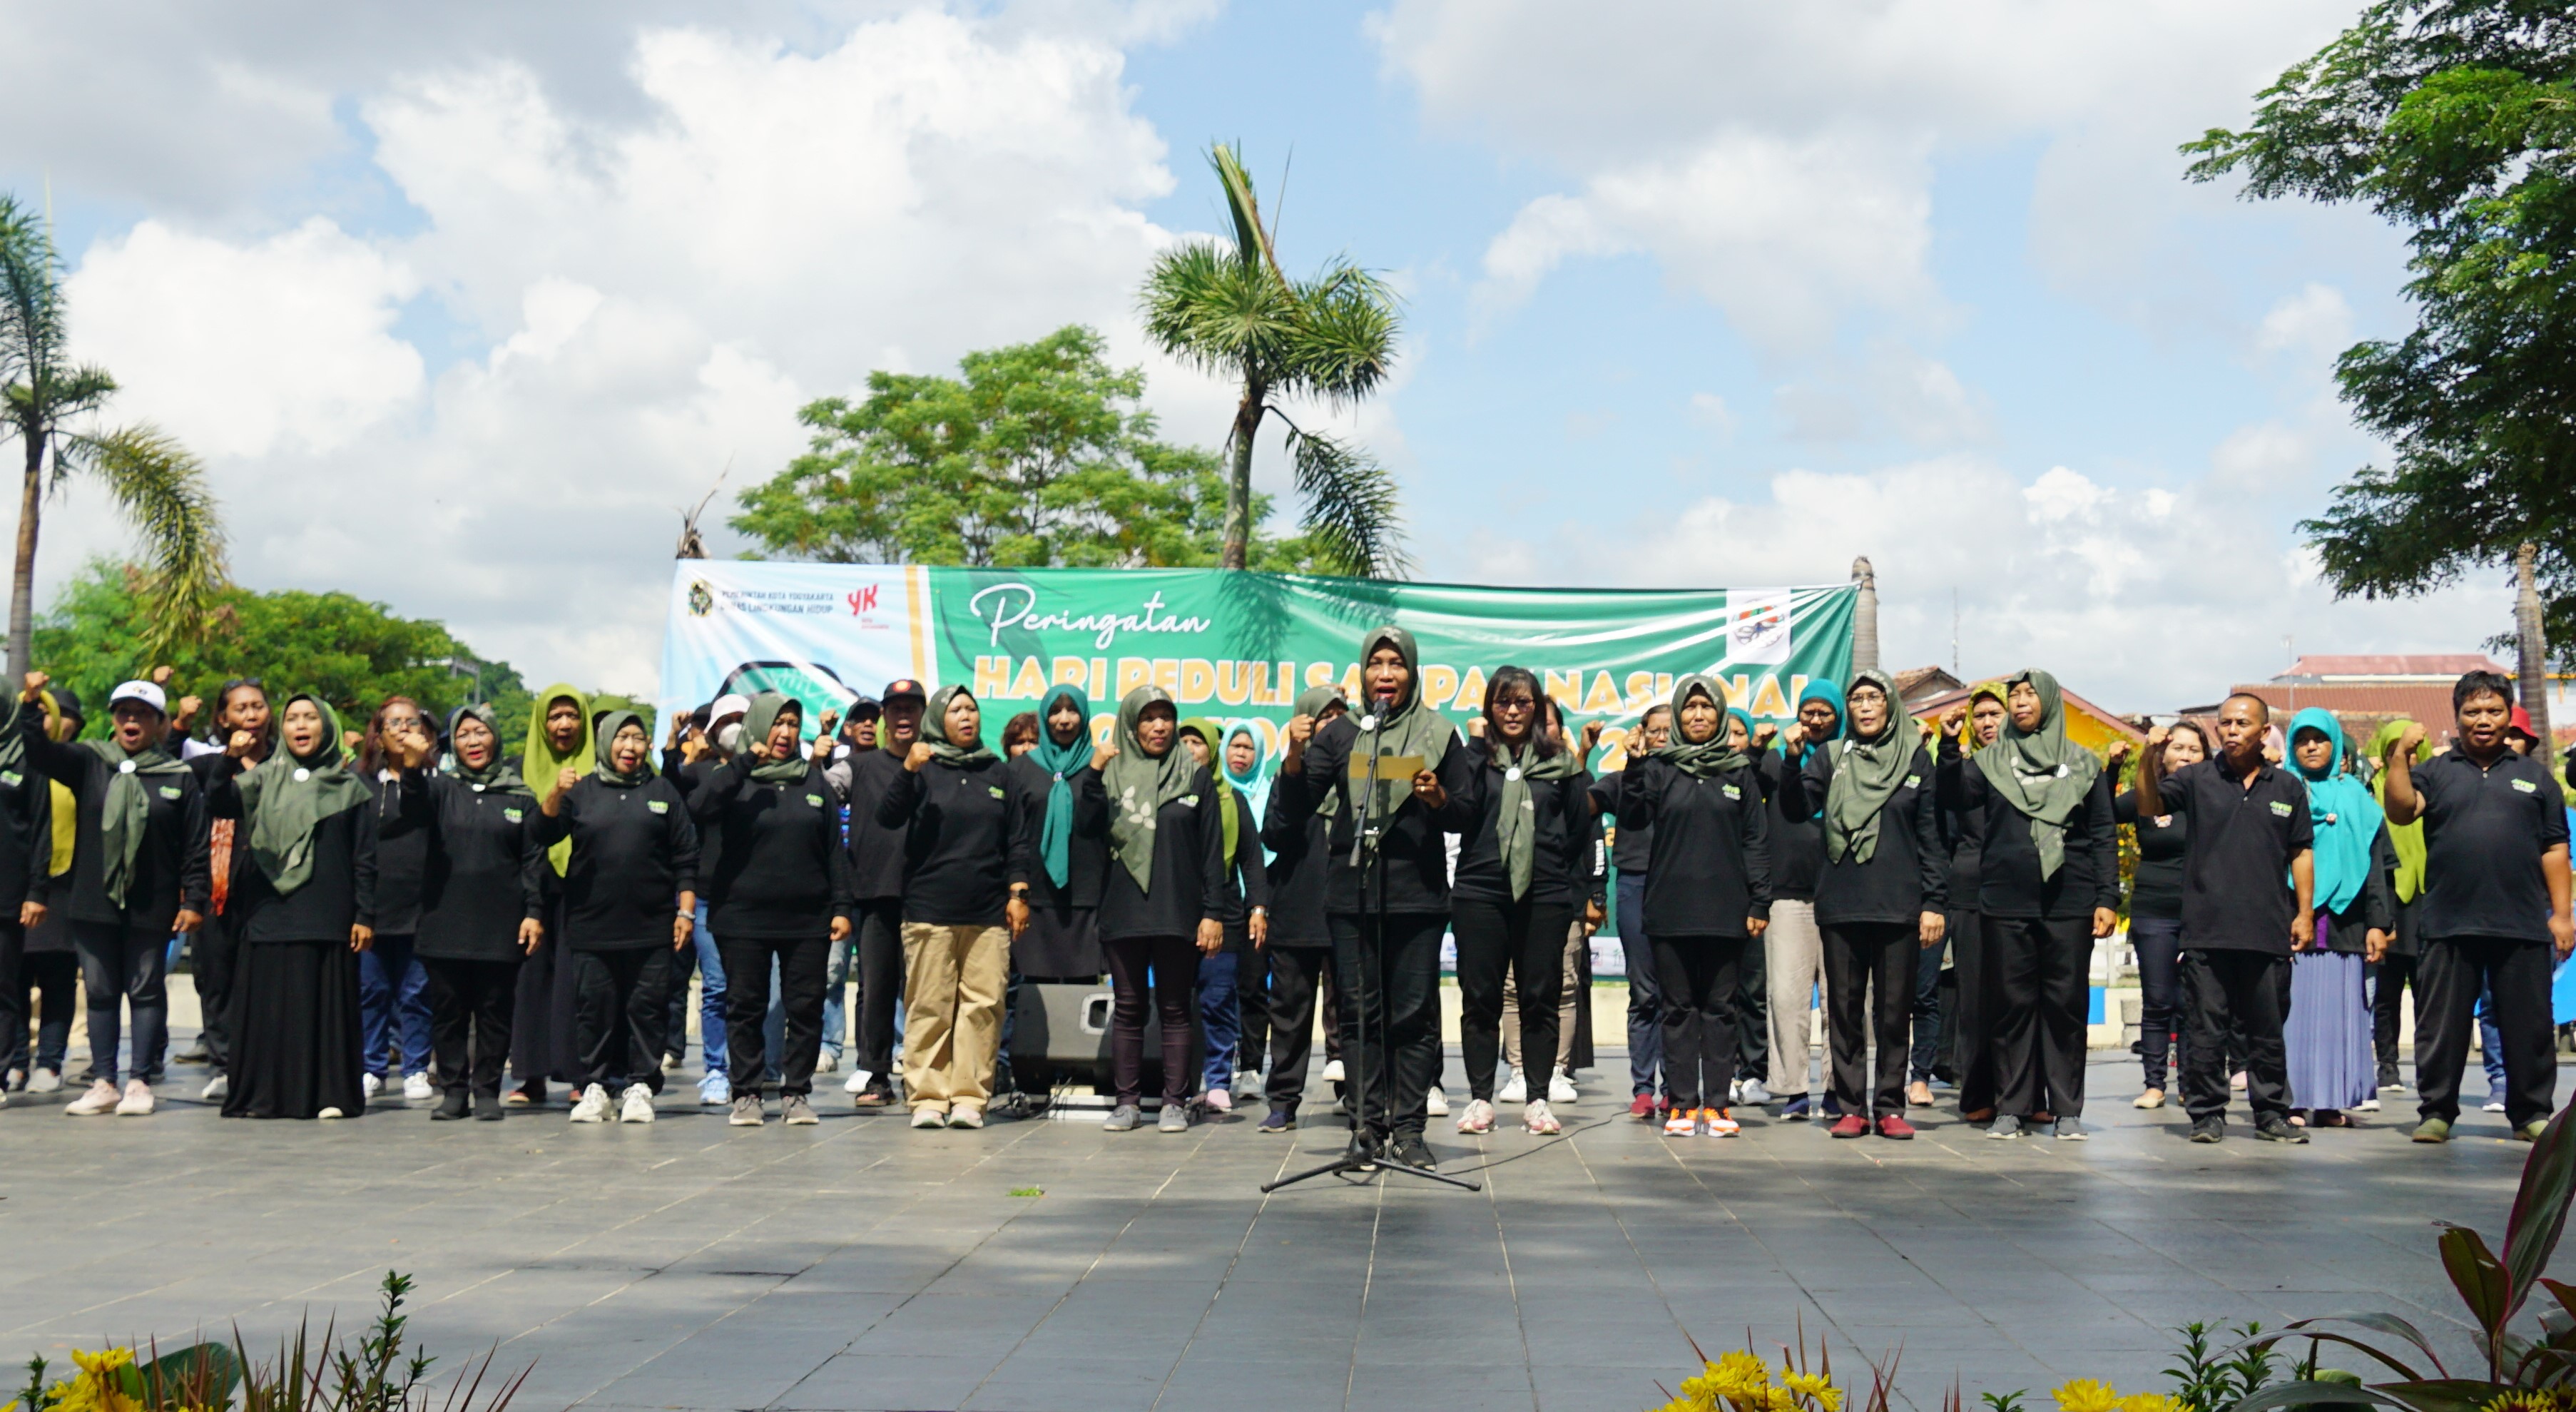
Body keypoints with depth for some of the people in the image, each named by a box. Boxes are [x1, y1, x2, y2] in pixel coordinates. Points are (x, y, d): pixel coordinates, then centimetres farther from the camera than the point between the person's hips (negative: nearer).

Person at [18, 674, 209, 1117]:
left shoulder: (178, 778, 1)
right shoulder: (89, 763, 7)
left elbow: (196, 847, 0)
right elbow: (39, 751, -7)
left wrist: (193, 901, -5)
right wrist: (30, 705, -22)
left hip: (151, 909, -2)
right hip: (94, 904, 2)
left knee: (146, 992, 4)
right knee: (100, 993, 8)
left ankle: (139, 1081, 12)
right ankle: (103, 1083, 15)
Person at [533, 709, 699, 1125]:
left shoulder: (663, 793, 10)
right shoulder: (582, 790, 9)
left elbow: (685, 857, 9)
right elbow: (543, 834, -2)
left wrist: (686, 910, 1)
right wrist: (555, 794, -18)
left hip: (650, 929, 0)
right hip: (590, 926, 0)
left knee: (647, 1008, 1)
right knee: (594, 1008, 3)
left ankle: (640, 1086, 7)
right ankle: (594, 1086, 10)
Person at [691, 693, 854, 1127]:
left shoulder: (813, 780, 12)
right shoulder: (731, 778, 3)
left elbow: (834, 848, 11)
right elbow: (699, 807, -19)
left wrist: (841, 907, 3)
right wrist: (744, 763, -19)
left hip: (808, 918, 2)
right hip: (743, 916, -2)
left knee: (806, 1007, 3)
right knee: (746, 1007, 3)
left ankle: (796, 1092, 12)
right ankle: (747, 1094, 12)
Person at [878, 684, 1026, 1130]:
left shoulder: (997, 772, 13)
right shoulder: (924, 769, 4)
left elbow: (1016, 838, 16)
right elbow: (887, 818, -8)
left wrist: (1018, 892, 6)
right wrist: (908, 772, -23)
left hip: (989, 911, 2)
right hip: (930, 909, -2)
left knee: (983, 1004, -1)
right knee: (929, 1006, -2)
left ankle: (970, 1096, 3)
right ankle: (927, 1097, 4)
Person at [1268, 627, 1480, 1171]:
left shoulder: (1438, 733, 7)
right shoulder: (1341, 734, 10)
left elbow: (1468, 814, 5)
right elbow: (1296, 803, 4)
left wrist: (1439, 799, -15)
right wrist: (1296, 758, -14)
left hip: (1417, 896, -1)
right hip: (1351, 895, 1)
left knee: (1414, 1014, -1)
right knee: (1360, 1013, 2)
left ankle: (1408, 1128, 4)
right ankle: (1368, 1125, 8)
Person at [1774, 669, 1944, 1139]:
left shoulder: (1915, 757, 7)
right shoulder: (1831, 757, 8)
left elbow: (1931, 834, 6)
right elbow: (1796, 809, -3)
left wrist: (1935, 902, 0)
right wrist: (1792, 760, -18)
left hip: (1899, 904, -1)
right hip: (1841, 903, 1)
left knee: (1894, 1008, 3)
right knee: (1844, 1007, 4)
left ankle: (1890, 1106, 10)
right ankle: (1851, 1106, 10)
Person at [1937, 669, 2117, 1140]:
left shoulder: (2083, 764, 10)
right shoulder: (1991, 761, 11)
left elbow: (2103, 837, 8)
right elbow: (1957, 796, -6)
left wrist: (2107, 898, -1)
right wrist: (1949, 748, -21)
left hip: (2069, 904, 0)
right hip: (2006, 905, 1)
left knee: (2066, 1004, 1)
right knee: (2013, 1004, 3)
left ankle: (2067, 1109, 8)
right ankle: (2011, 1107, 8)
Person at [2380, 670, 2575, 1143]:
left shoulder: (2534, 775, 13)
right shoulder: (2435, 771, 9)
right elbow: (2400, 812, -9)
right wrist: (2400, 756, -20)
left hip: (2522, 926, 1)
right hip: (2449, 924, -1)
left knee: (2528, 1024, 6)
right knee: (2443, 1024, 4)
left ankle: (2532, 1112, 17)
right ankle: (2436, 1111, 11)